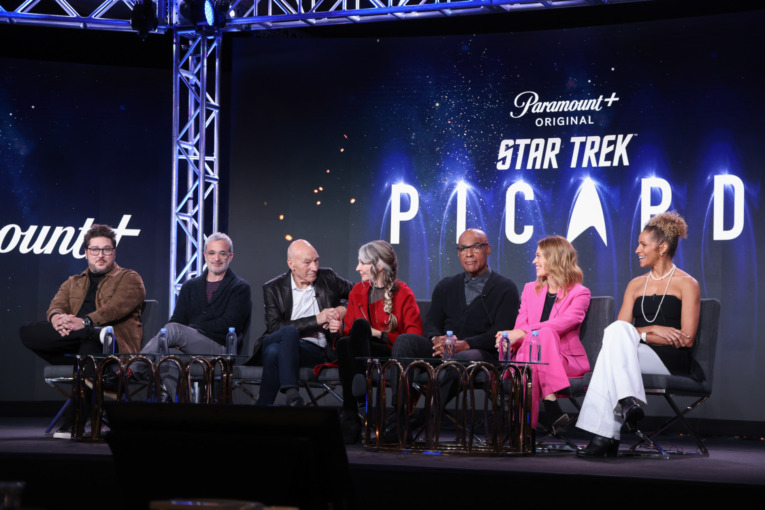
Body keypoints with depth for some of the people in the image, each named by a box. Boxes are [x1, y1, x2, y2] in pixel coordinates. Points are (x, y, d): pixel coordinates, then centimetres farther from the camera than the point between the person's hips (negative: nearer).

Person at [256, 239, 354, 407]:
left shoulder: (328, 278, 10)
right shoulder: (273, 288, 5)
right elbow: (274, 327, -8)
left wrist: (342, 310, -2)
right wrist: (317, 320, -13)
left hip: (315, 350, 0)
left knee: (274, 351, -34)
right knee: (290, 331, -38)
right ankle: (291, 392, -44)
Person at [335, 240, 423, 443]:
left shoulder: (403, 294, 4)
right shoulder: (357, 291, 18)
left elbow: (414, 337, -2)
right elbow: (349, 330, 16)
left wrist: (379, 334, -10)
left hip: (391, 355, -4)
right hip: (360, 354, 4)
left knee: (360, 324, -32)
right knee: (345, 343, -33)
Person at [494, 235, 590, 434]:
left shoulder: (579, 294, 5)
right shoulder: (530, 289, 22)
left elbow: (564, 323, -16)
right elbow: (520, 327, 9)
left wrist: (524, 333, -28)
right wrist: (510, 339, -18)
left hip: (565, 361, -3)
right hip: (530, 355, 3)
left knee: (544, 334, -37)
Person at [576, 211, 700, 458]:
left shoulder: (686, 284, 5)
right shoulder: (636, 285, 21)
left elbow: (686, 339, -5)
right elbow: (619, 329, 10)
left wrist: (639, 333, -7)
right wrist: (652, 330, -8)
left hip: (672, 362, -4)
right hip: (637, 354, 4)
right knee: (615, 331, -31)